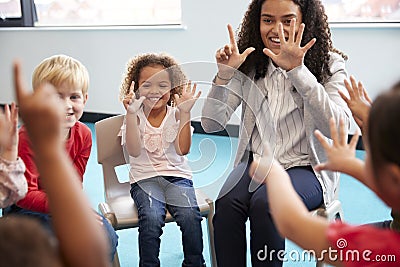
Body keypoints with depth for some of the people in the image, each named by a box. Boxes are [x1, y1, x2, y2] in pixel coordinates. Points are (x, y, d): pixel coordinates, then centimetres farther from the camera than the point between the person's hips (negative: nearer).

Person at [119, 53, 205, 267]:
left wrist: (185, 113, -17)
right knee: (151, 218, -29)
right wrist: (131, 114, -22)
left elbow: (183, 149, -12)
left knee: (190, 216, -25)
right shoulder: (135, 117, 2)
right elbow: (134, 151, -16)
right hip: (144, 179, -1)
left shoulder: (175, 115, 3)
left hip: (177, 175, 1)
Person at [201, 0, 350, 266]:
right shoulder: (249, 66, 4)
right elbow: (211, 124, -1)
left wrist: (297, 70, -29)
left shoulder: (329, 65, -3)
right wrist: (224, 73, -15)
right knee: (227, 203, -27)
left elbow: (336, 127, -21)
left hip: (305, 167, -2)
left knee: (264, 204, -31)